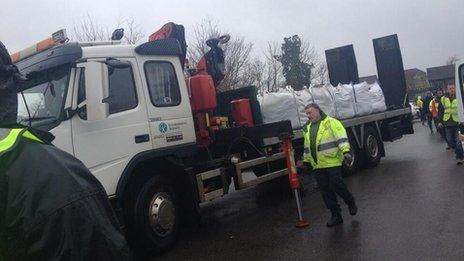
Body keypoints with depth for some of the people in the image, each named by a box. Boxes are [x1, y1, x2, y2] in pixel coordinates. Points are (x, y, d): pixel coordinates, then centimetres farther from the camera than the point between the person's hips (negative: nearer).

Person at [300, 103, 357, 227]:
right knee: (326, 191, 6)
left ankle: (351, 202, 22)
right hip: (317, 166, 6)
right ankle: (336, 216, 15)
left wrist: (345, 152, -23)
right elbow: (307, 147, 26)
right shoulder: (307, 128, 18)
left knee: (337, 185, -8)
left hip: (332, 162, -6)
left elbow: (341, 138, -12)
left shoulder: (331, 122, -3)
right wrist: (305, 161, 25)